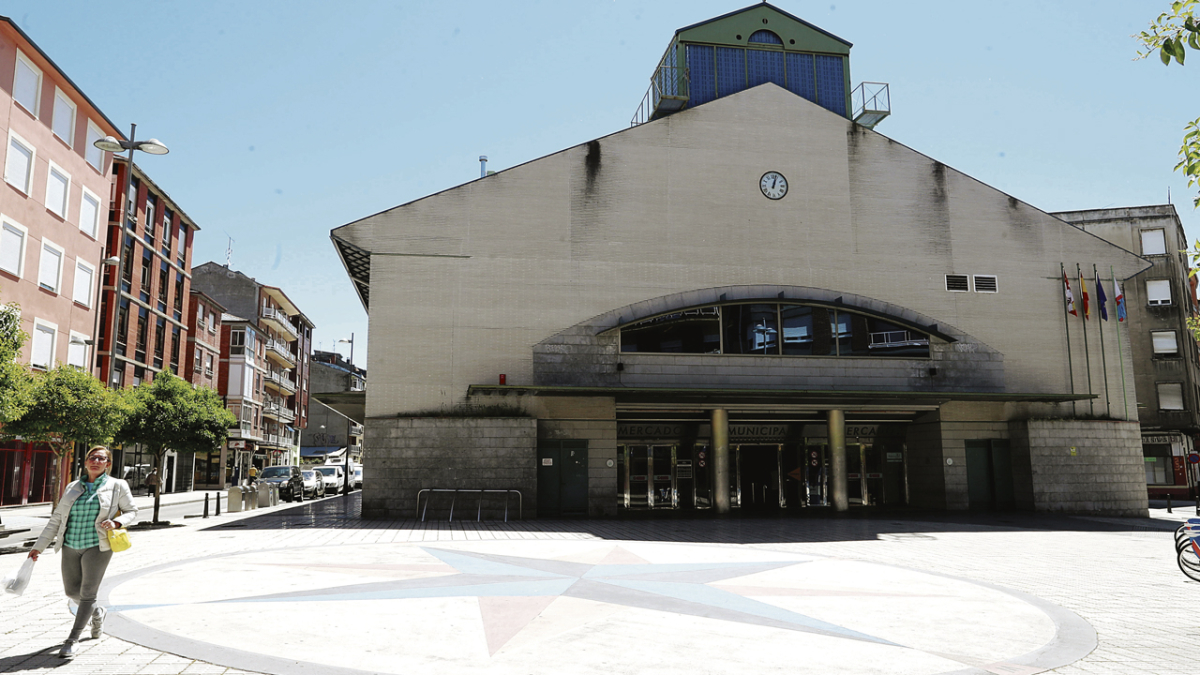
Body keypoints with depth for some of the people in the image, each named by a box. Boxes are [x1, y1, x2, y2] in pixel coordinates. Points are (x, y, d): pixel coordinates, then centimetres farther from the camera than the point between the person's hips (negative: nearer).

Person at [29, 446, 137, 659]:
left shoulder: (117, 486, -1)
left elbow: (131, 511, 4)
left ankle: (72, 640, 4)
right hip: (70, 546, 5)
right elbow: (56, 519, 12)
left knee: (87, 593, -6)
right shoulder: (73, 488, 9)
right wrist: (39, 546, 10)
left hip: (97, 546, -4)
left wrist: (116, 522, -16)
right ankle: (97, 613, 42)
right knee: (72, 591, 14)